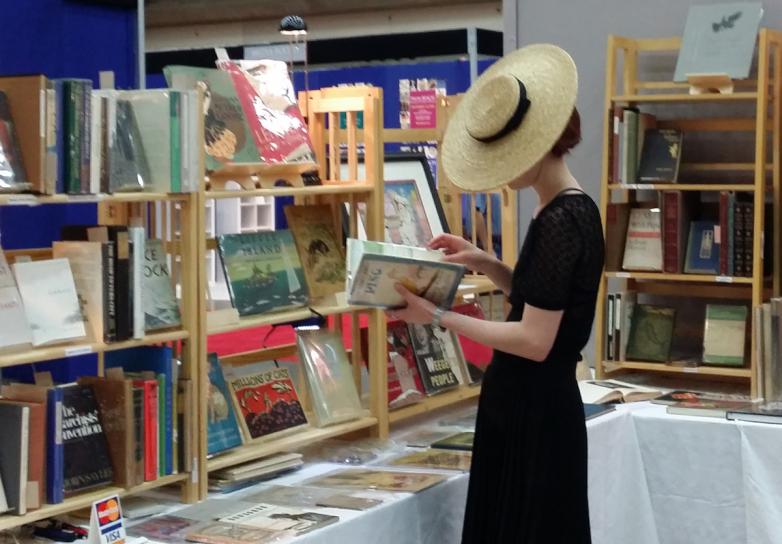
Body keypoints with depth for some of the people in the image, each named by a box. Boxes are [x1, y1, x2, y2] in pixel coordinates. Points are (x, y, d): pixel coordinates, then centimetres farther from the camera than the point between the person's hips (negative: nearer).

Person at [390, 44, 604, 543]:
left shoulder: (559, 221, -21)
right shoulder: (571, 211, 9)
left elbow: (534, 340, -23)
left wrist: (438, 318, -18)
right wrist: (485, 264, 8)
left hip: (534, 411, -10)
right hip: (535, 404, 10)